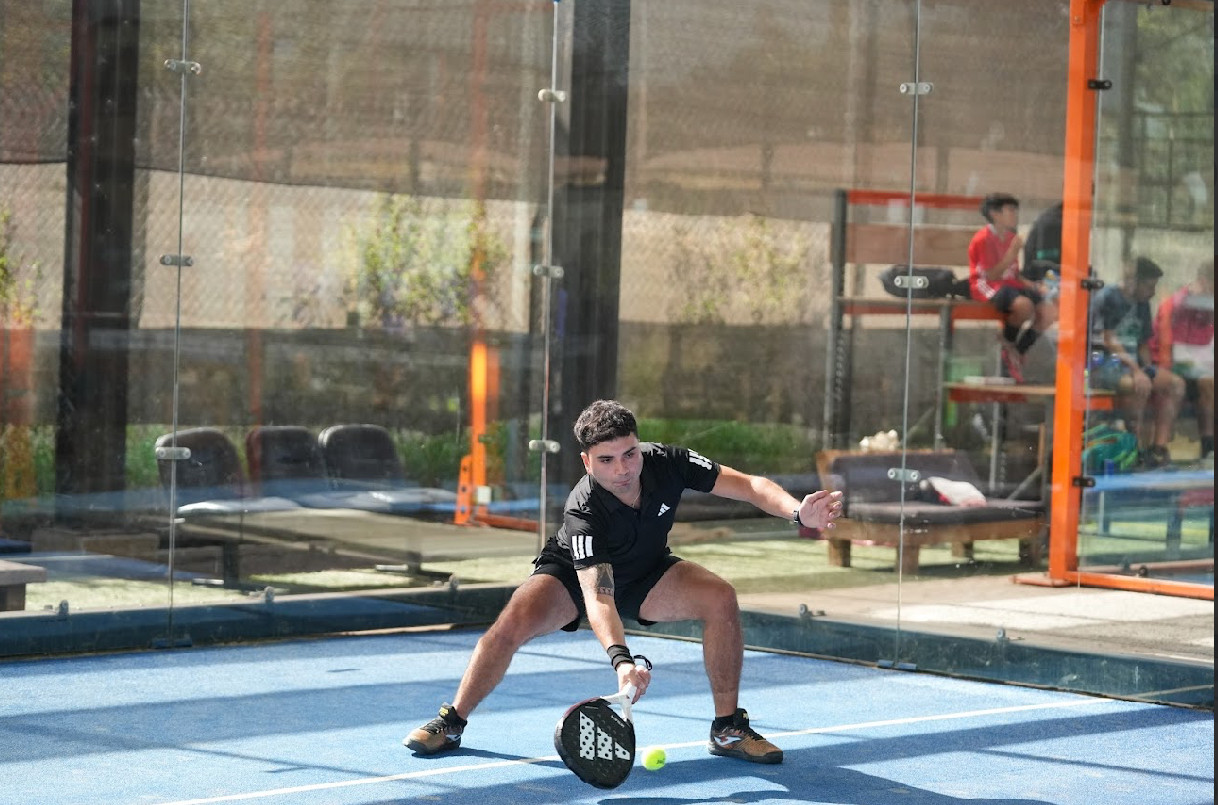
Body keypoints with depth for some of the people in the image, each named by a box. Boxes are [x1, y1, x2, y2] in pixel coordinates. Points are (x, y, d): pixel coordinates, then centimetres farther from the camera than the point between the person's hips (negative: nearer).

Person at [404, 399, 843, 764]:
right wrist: (620, 658, -63)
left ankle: (728, 728, -7)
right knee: (512, 624, -29)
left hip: (646, 573, 4)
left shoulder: (666, 462, -28)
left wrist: (799, 511, -39)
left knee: (721, 599, -21)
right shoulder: (583, 513, -39)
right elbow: (597, 598, -47)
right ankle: (451, 723, -6)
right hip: (574, 572, -4)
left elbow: (749, 485, -21)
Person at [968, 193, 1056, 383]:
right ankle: (1007, 343, -8)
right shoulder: (983, 238, -11)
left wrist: (1028, 283, 0)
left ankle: (1016, 353, 2)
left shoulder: (1011, 237, 14)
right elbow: (992, 275, -17)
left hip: (1009, 284, 8)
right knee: (1024, 305, -37)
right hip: (988, 287, -8)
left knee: (1047, 312, -10)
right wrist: (1012, 253, -21)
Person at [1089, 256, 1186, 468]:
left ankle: (1159, 450, -15)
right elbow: (1109, 340, -15)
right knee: (1141, 385, -35)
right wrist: (1135, 370, -23)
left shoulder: (1142, 305, 16)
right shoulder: (1107, 297, -9)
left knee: (1176, 384, -8)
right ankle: (1140, 449, -26)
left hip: (1132, 361, 9)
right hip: (1103, 362, -9)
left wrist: (1149, 369, 2)